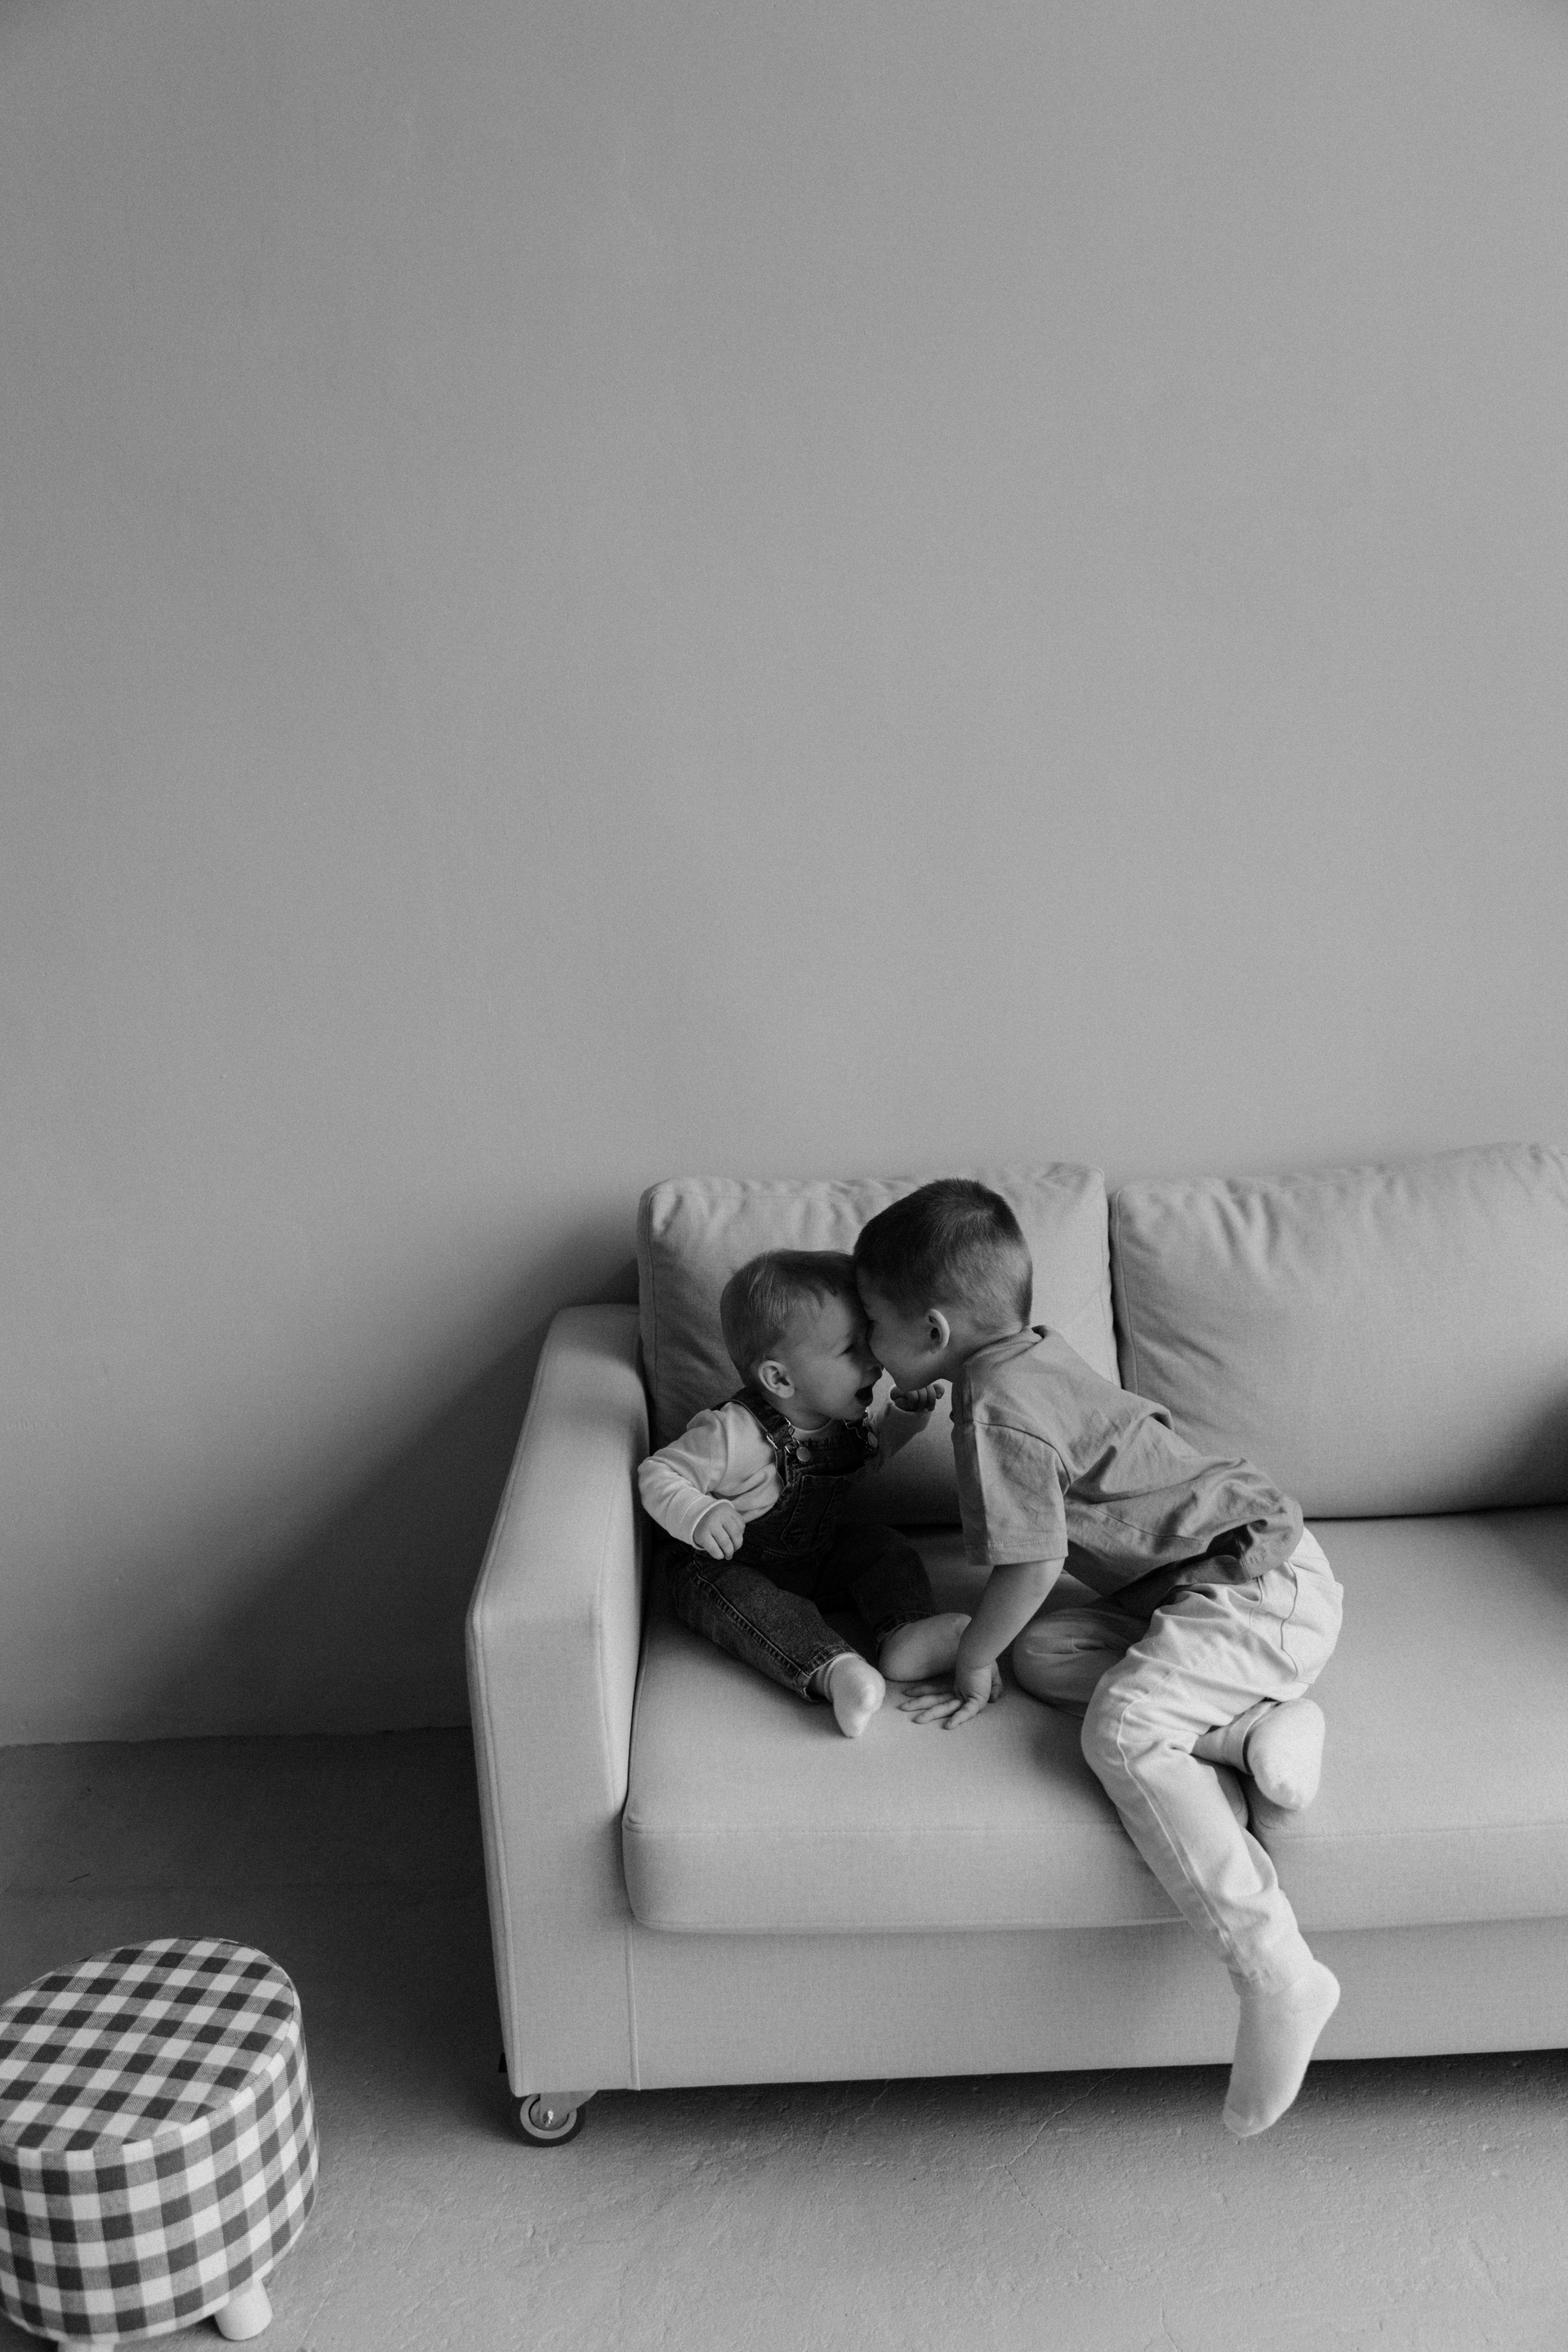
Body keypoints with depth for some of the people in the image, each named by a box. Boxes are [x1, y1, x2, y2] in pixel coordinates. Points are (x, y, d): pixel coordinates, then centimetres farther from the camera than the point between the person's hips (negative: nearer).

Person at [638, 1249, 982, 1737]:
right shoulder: (734, 1435, -31)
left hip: (816, 1559, 7)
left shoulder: (844, 1418, -7)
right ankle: (832, 1669, -53)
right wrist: (698, 1515, -43)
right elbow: (658, 1476, -24)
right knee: (752, 1604, -35)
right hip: (726, 1567, -7)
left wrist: (905, 1415, -3)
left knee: (886, 1547, -7)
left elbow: (870, 1451, 16)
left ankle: (907, 1635, -25)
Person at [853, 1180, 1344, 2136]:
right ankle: (1245, 1727, -9)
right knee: (1045, 1650, 0)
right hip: (1205, 1579, 10)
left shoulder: (999, 1412, -19)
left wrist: (972, 1662, -4)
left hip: (1258, 1584, -10)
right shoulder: (1039, 1352, 10)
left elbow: (1033, 1564, -18)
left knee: (1123, 1731, -25)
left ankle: (1277, 1970, -27)